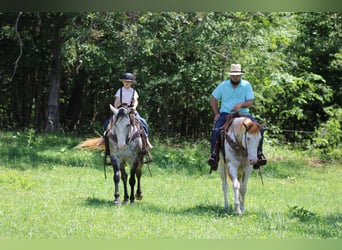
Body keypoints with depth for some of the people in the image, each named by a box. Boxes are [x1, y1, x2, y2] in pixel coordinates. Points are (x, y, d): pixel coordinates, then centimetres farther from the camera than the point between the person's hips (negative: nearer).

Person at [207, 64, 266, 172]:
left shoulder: (246, 85, 3)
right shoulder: (223, 85, 5)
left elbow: (250, 102, -1)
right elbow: (213, 99, 13)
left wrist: (241, 104, -21)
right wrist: (216, 113, 1)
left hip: (243, 114, 0)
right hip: (226, 114, 0)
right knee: (216, 131, -28)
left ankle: (259, 153, -9)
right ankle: (213, 154, -19)